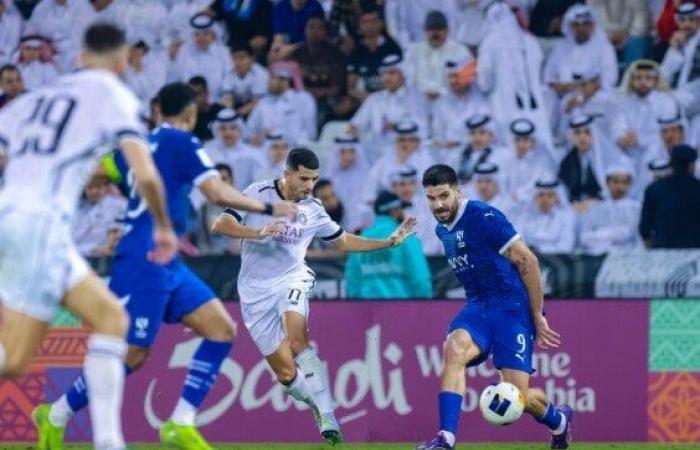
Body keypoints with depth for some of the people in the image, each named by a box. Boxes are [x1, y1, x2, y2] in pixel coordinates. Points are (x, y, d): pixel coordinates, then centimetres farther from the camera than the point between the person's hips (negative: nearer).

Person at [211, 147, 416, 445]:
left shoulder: (313, 210, 3)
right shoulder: (258, 194, -6)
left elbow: (343, 241, 18)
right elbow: (220, 225, -13)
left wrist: (389, 242, 11)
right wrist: (258, 233, -28)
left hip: (292, 279, 0)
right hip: (256, 291, 0)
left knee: (296, 339, -31)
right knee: (286, 373, -6)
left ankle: (327, 418, -35)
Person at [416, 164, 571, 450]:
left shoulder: (483, 218, -15)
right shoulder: (442, 230, 11)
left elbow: (527, 261, -13)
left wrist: (538, 317, -10)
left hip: (512, 306, -7)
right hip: (478, 306, 7)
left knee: (516, 395, -11)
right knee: (453, 349, -27)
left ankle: (559, 421, 24)